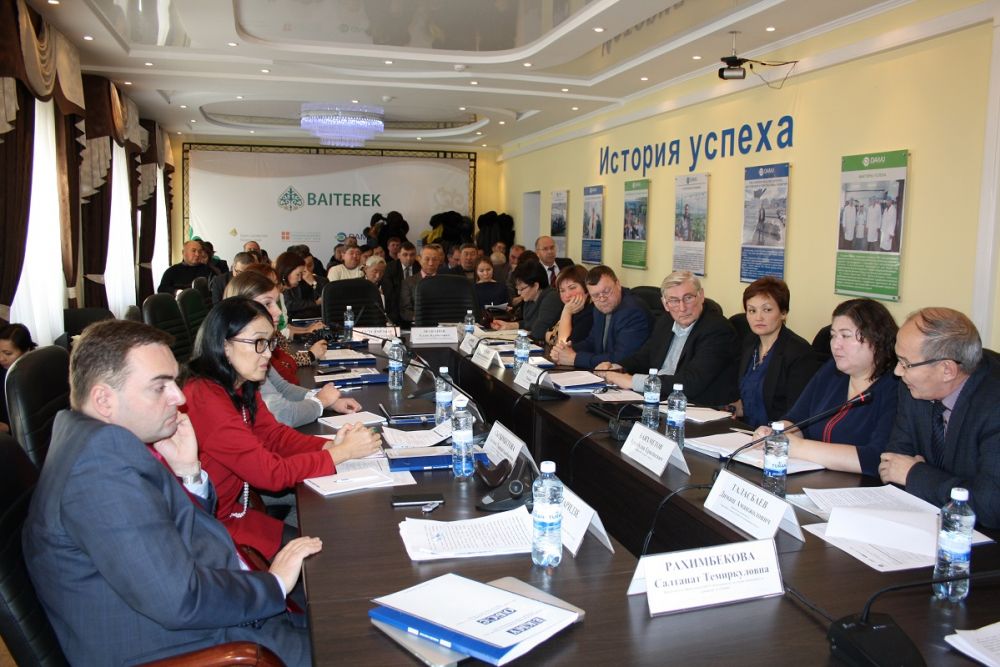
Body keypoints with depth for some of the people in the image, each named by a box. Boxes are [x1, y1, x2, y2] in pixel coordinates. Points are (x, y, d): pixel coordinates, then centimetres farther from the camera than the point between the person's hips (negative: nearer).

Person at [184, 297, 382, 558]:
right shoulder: (206, 399, -28)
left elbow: (274, 434, 3)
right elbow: (270, 472, -27)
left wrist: (330, 445, -14)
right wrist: (343, 452, -21)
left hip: (235, 504, 8)